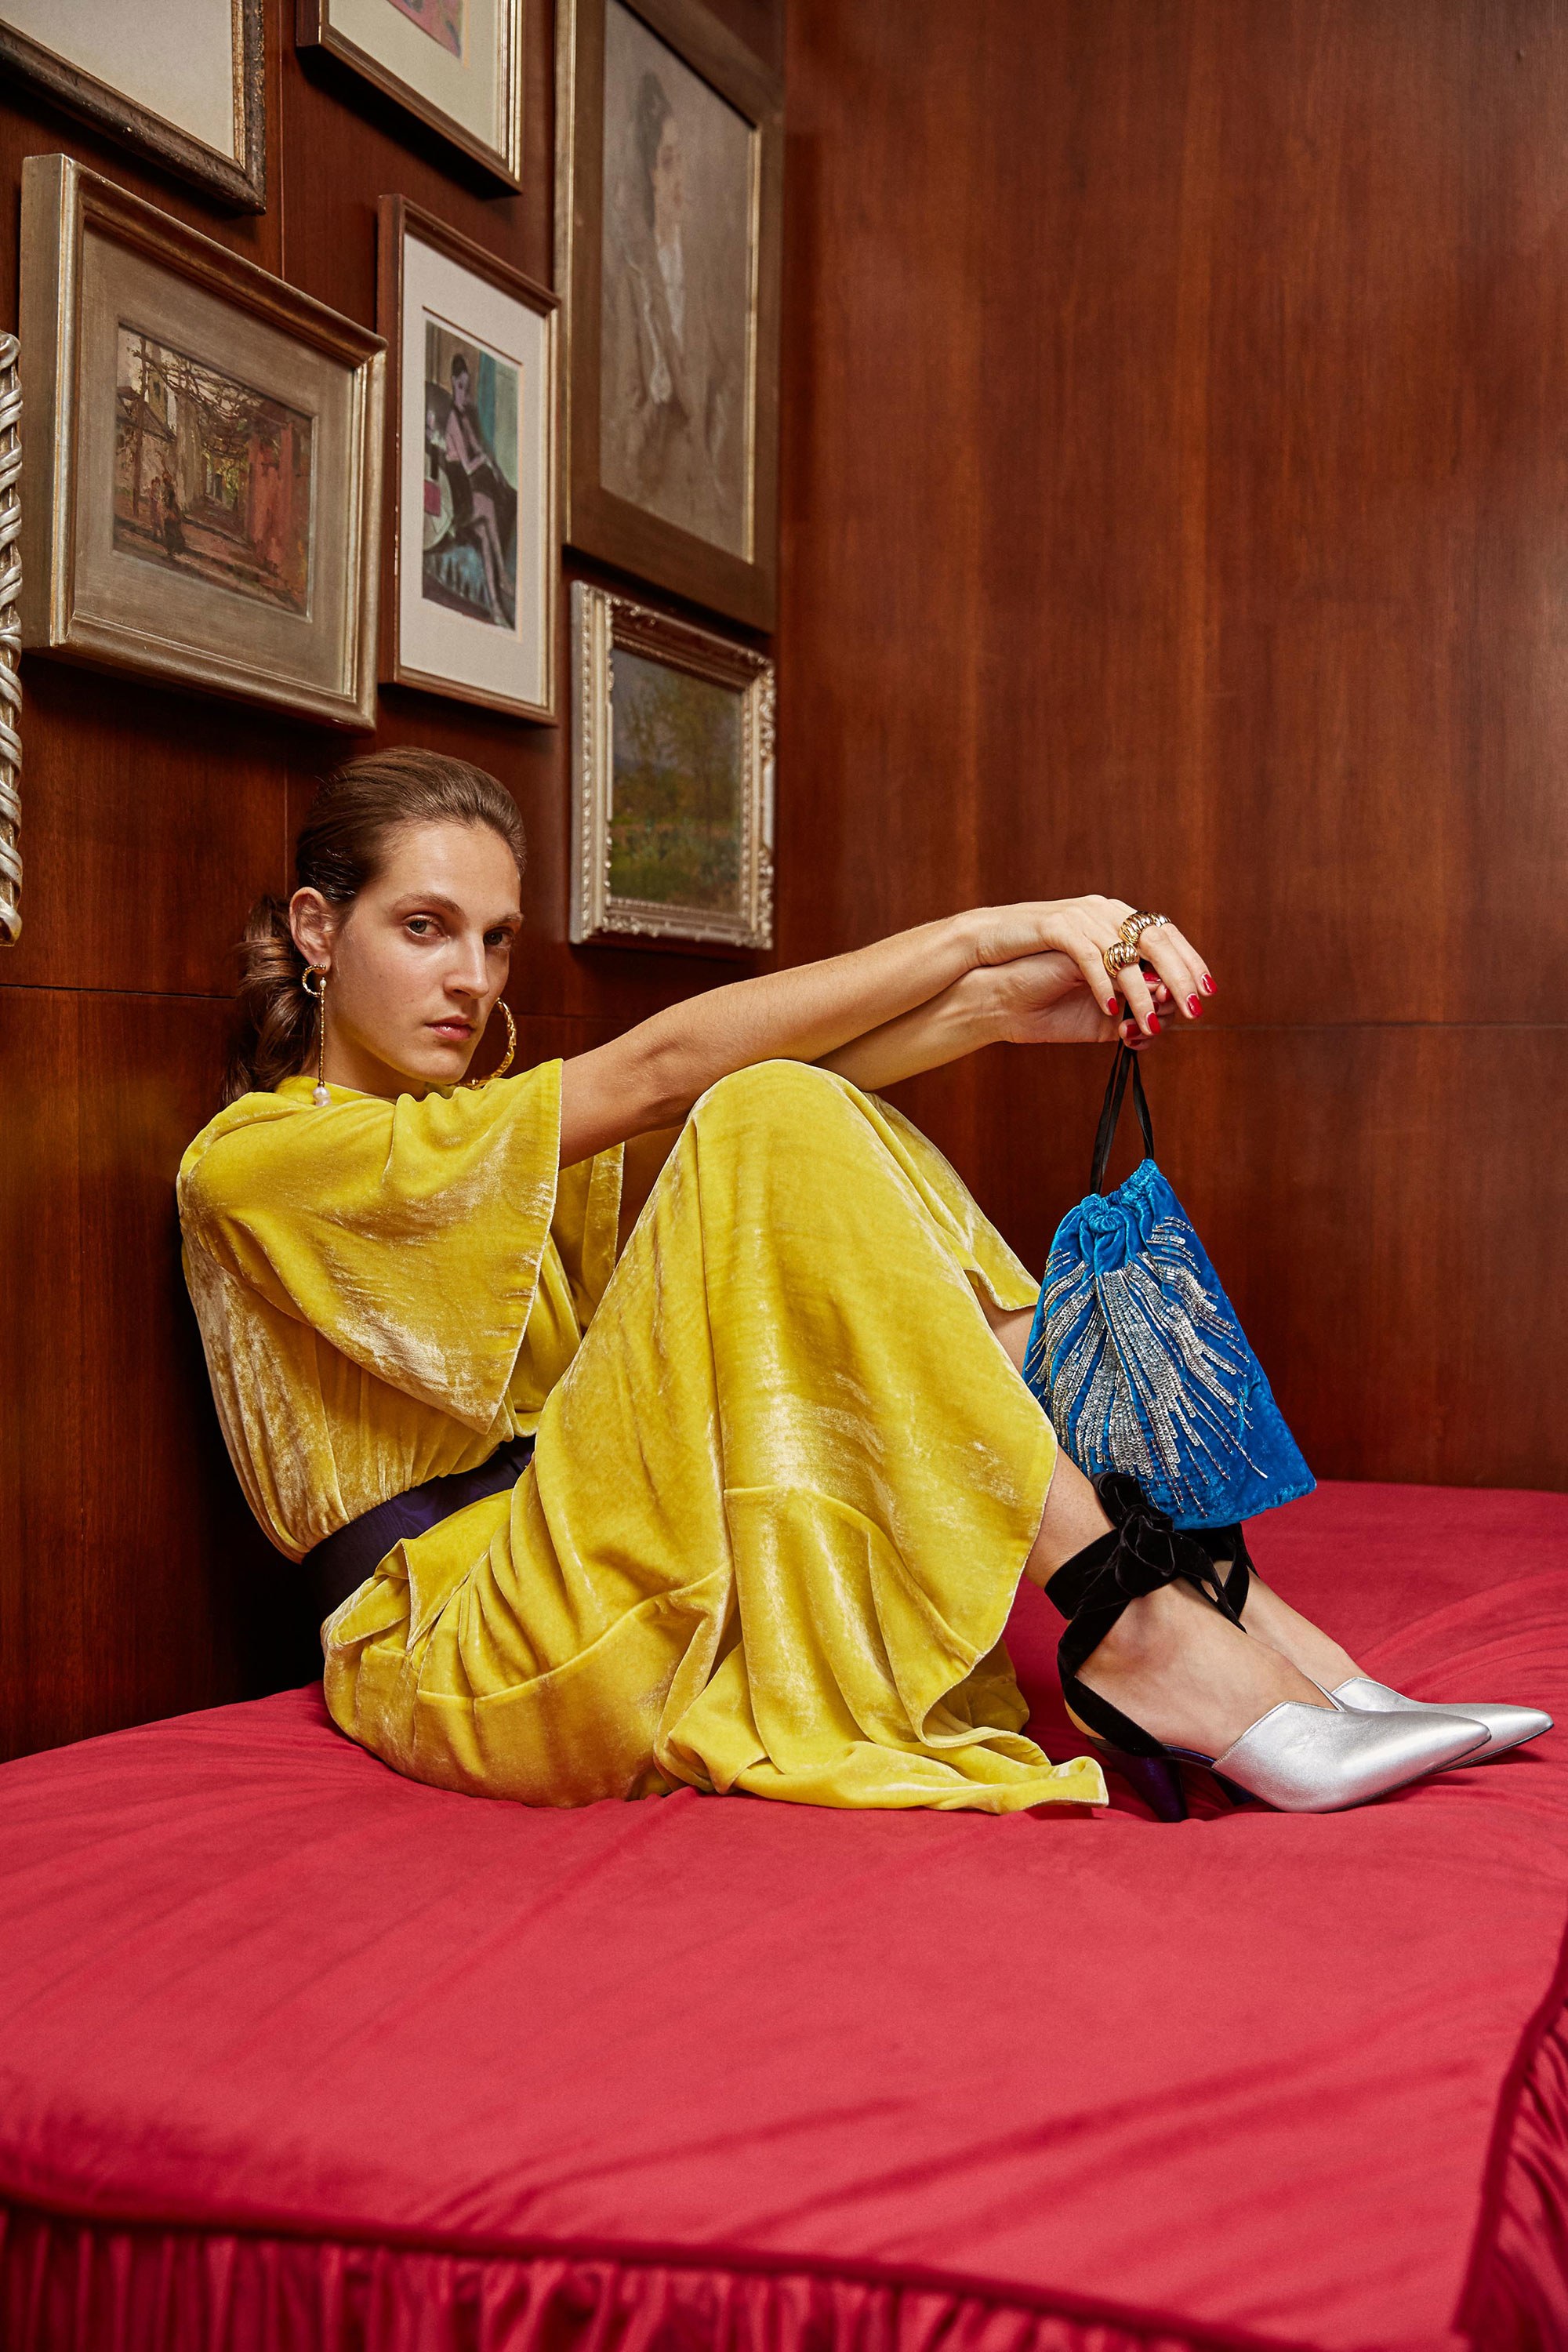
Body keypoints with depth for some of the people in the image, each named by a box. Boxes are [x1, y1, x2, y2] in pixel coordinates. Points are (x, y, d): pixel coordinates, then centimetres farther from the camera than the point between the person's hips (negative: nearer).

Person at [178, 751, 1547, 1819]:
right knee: (771, 1129, -21)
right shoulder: (254, 1159, -2)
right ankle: (1140, 1622, -26)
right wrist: (977, 934, -13)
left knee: (796, 1130, -5)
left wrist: (993, 1006, -13)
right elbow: (657, 1071, -13)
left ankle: (1189, 1586, -14)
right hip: (471, 1663, -7)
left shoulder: (492, 1158, 22)